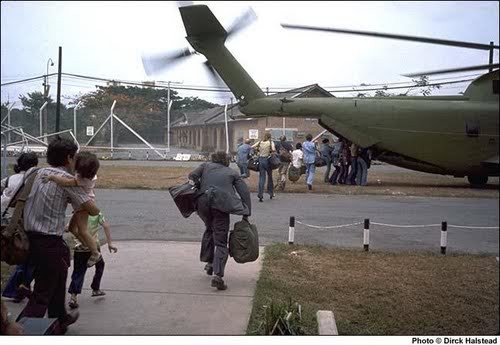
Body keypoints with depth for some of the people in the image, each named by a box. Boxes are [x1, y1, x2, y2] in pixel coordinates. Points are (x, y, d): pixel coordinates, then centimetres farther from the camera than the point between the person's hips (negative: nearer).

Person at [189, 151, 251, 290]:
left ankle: (209, 262, 36)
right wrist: (246, 214, 11)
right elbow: (245, 192, 11)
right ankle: (217, 274, -15)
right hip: (221, 205, -2)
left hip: (203, 202, 2)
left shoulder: (206, 165, 24)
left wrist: (199, 187, 19)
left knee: (209, 229, 31)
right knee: (221, 241, 1)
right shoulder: (232, 173, 21)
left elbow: (192, 176, 7)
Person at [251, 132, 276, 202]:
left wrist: (258, 150, 12)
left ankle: (260, 194, -6)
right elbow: (273, 149, -21)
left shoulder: (260, 142, 6)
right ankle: (270, 192, 25)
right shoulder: (271, 142, -4)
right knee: (269, 176, 17)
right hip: (267, 160, -2)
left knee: (261, 177, 4)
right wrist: (271, 151, 1)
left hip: (260, 160, 2)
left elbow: (252, 147, -1)